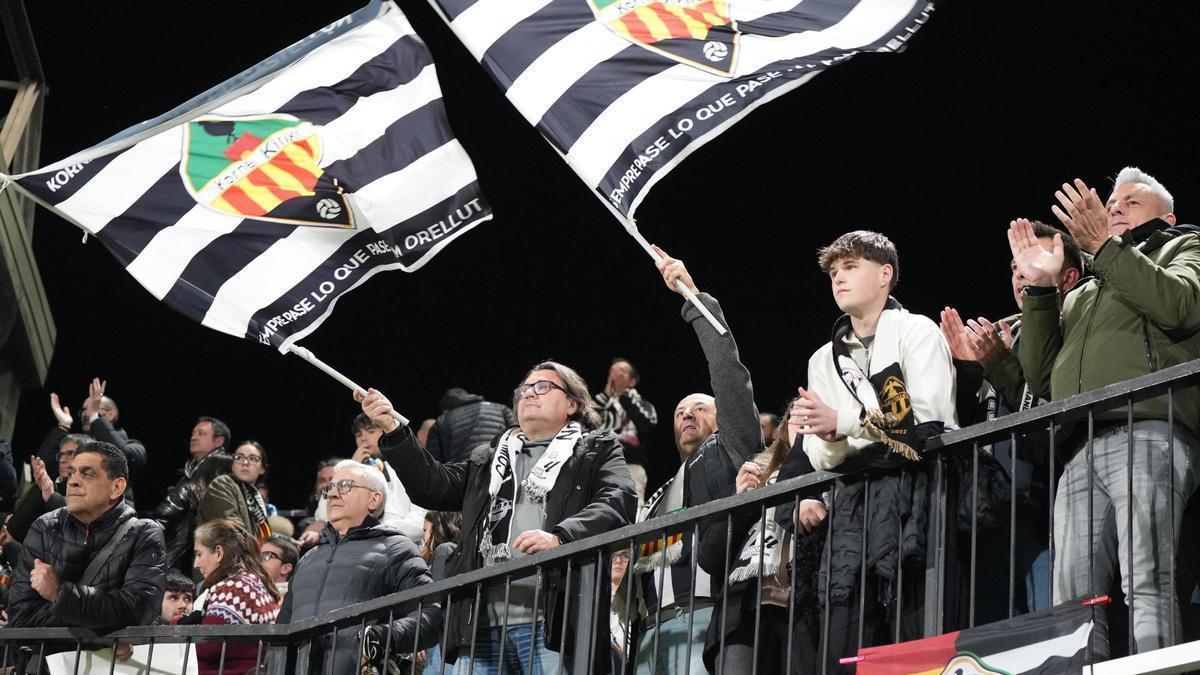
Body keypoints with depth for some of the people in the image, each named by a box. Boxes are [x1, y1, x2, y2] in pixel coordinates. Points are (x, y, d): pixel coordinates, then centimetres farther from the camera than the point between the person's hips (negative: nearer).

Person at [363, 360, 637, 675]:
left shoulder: (597, 450, 15)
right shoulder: (488, 459, 31)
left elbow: (619, 501, -2)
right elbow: (435, 486, 20)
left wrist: (560, 537, -20)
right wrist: (393, 431, 7)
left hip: (552, 620, -4)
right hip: (481, 621, 4)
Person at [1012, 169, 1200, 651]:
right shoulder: (1083, 295, 35)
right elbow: (1042, 377, 23)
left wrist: (1105, 246, -2)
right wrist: (1039, 288, 16)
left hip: (1149, 435, -6)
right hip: (1080, 453, 6)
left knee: (1146, 584, -20)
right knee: (1070, 602, -7)